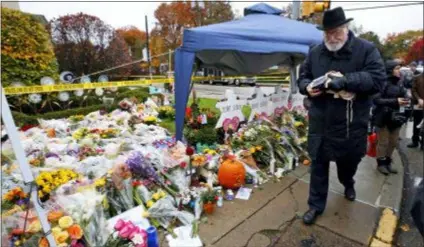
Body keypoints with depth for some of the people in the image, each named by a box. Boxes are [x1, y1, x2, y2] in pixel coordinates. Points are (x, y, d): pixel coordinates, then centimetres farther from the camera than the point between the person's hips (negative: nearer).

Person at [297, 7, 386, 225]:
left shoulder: (367, 50, -4)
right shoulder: (315, 53, 4)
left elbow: (378, 80, -12)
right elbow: (303, 77, 11)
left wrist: (345, 80, -27)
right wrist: (307, 87, -13)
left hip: (351, 124, -1)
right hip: (320, 122, 1)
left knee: (349, 160, 21)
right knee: (318, 165, 8)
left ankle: (348, 184, 56)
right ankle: (316, 205, 24)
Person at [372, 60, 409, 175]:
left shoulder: (399, 83, 8)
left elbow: (404, 95, 19)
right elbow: (376, 100, -20)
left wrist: (405, 100, -4)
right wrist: (395, 101, -23)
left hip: (396, 117, 7)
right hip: (384, 117, -7)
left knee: (393, 142, 15)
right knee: (383, 142, 4)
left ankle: (388, 162, 30)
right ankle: (381, 163, 20)